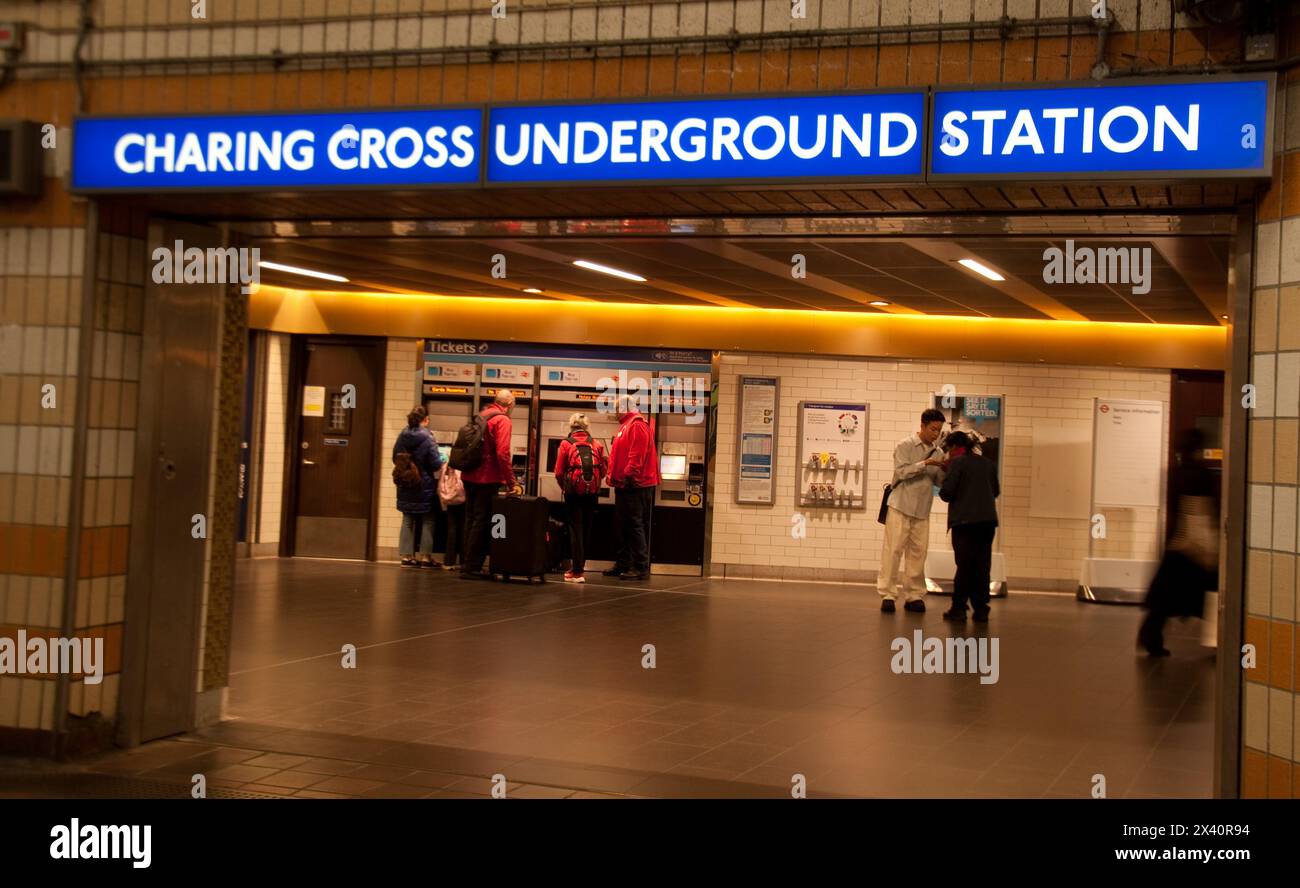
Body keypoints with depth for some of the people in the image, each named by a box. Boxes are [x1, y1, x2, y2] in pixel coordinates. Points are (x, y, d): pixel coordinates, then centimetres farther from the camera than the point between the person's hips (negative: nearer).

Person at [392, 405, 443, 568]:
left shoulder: (402, 437, -1)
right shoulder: (427, 438, -16)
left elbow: (395, 458, 7)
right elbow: (436, 463, -17)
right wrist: (442, 462, 5)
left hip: (405, 487, 5)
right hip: (424, 486, -4)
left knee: (407, 520, 13)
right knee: (427, 521, 8)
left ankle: (406, 555, 11)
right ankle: (425, 556, 9)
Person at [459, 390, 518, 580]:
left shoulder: (481, 415, 15)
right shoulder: (502, 420, -10)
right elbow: (502, 453, -19)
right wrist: (511, 482, -14)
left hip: (469, 477, 8)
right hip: (487, 479, -8)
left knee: (471, 520, 14)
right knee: (482, 522, -2)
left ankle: (468, 565, 19)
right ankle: (472, 567, -2)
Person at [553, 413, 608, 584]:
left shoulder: (566, 444, -2)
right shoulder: (596, 444, 3)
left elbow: (559, 472, -4)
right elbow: (603, 470, 0)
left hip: (573, 492, -2)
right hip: (592, 492, 2)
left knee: (575, 530, 2)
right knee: (586, 529, 14)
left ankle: (577, 572, -2)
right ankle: (580, 565, 23)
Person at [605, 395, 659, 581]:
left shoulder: (637, 425, -11)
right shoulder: (626, 425, 21)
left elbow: (637, 454, -22)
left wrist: (629, 476, -25)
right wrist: (616, 478, 18)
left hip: (635, 485, -11)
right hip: (624, 485, 11)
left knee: (635, 525, -10)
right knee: (621, 526, 13)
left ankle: (641, 567, -9)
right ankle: (623, 564, 19)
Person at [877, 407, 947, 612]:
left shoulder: (936, 451, 12)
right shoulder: (905, 445, -3)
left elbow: (938, 481, 13)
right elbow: (902, 472, -13)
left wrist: (944, 469, -7)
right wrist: (925, 463, -20)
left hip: (922, 510, 5)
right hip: (901, 506, -5)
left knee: (918, 553, 5)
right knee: (893, 550, -5)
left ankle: (914, 596, 11)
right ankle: (887, 594, -2)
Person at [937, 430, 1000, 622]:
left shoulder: (957, 463, -8)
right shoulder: (989, 463, 11)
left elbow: (946, 493, -12)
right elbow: (996, 491, 20)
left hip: (964, 520, -5)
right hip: (987, 520, 5)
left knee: (964, 565, 0)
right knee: (982, 565, 8)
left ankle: (958, 609, 2)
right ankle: (981, 610, 8)